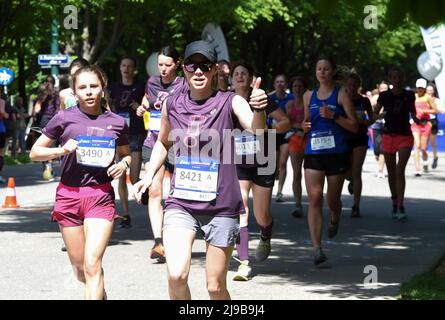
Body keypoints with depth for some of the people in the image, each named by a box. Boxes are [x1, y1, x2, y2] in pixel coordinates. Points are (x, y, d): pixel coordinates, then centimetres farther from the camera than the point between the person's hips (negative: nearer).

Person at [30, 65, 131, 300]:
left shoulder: (116, 123, 4)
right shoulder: (64, 118, 0)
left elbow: (126, 155, 21)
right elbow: (34, 153, 6)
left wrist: (123, 164, -2)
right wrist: (61, 150, -12)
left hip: (101, 196, -1)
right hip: (69, 195, 1)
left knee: (92, 264, -15)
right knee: (80, 268, 12)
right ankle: (100, 294, 43)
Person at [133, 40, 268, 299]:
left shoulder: (229, 102, -6)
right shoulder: (172, 105, 4)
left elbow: (257, 129, -26)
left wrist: (259, 110, -46)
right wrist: (149, 176, 12)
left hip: (221, 206, -2)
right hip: (181, 203, 2)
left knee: (216, 287, 5)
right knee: (177, 275, -20)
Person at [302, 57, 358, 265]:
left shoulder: (341, 95, -1)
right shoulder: (309, 96, 12)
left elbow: (354, 127, -5)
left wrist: (333, 116, -17)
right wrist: (305, 126, 2)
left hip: (337, 153, -2)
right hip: (313, 153, 2)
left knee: (333, 200, 9)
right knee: (314, 198, -12)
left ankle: (334, 220, 47)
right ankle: (317, 248, -15)